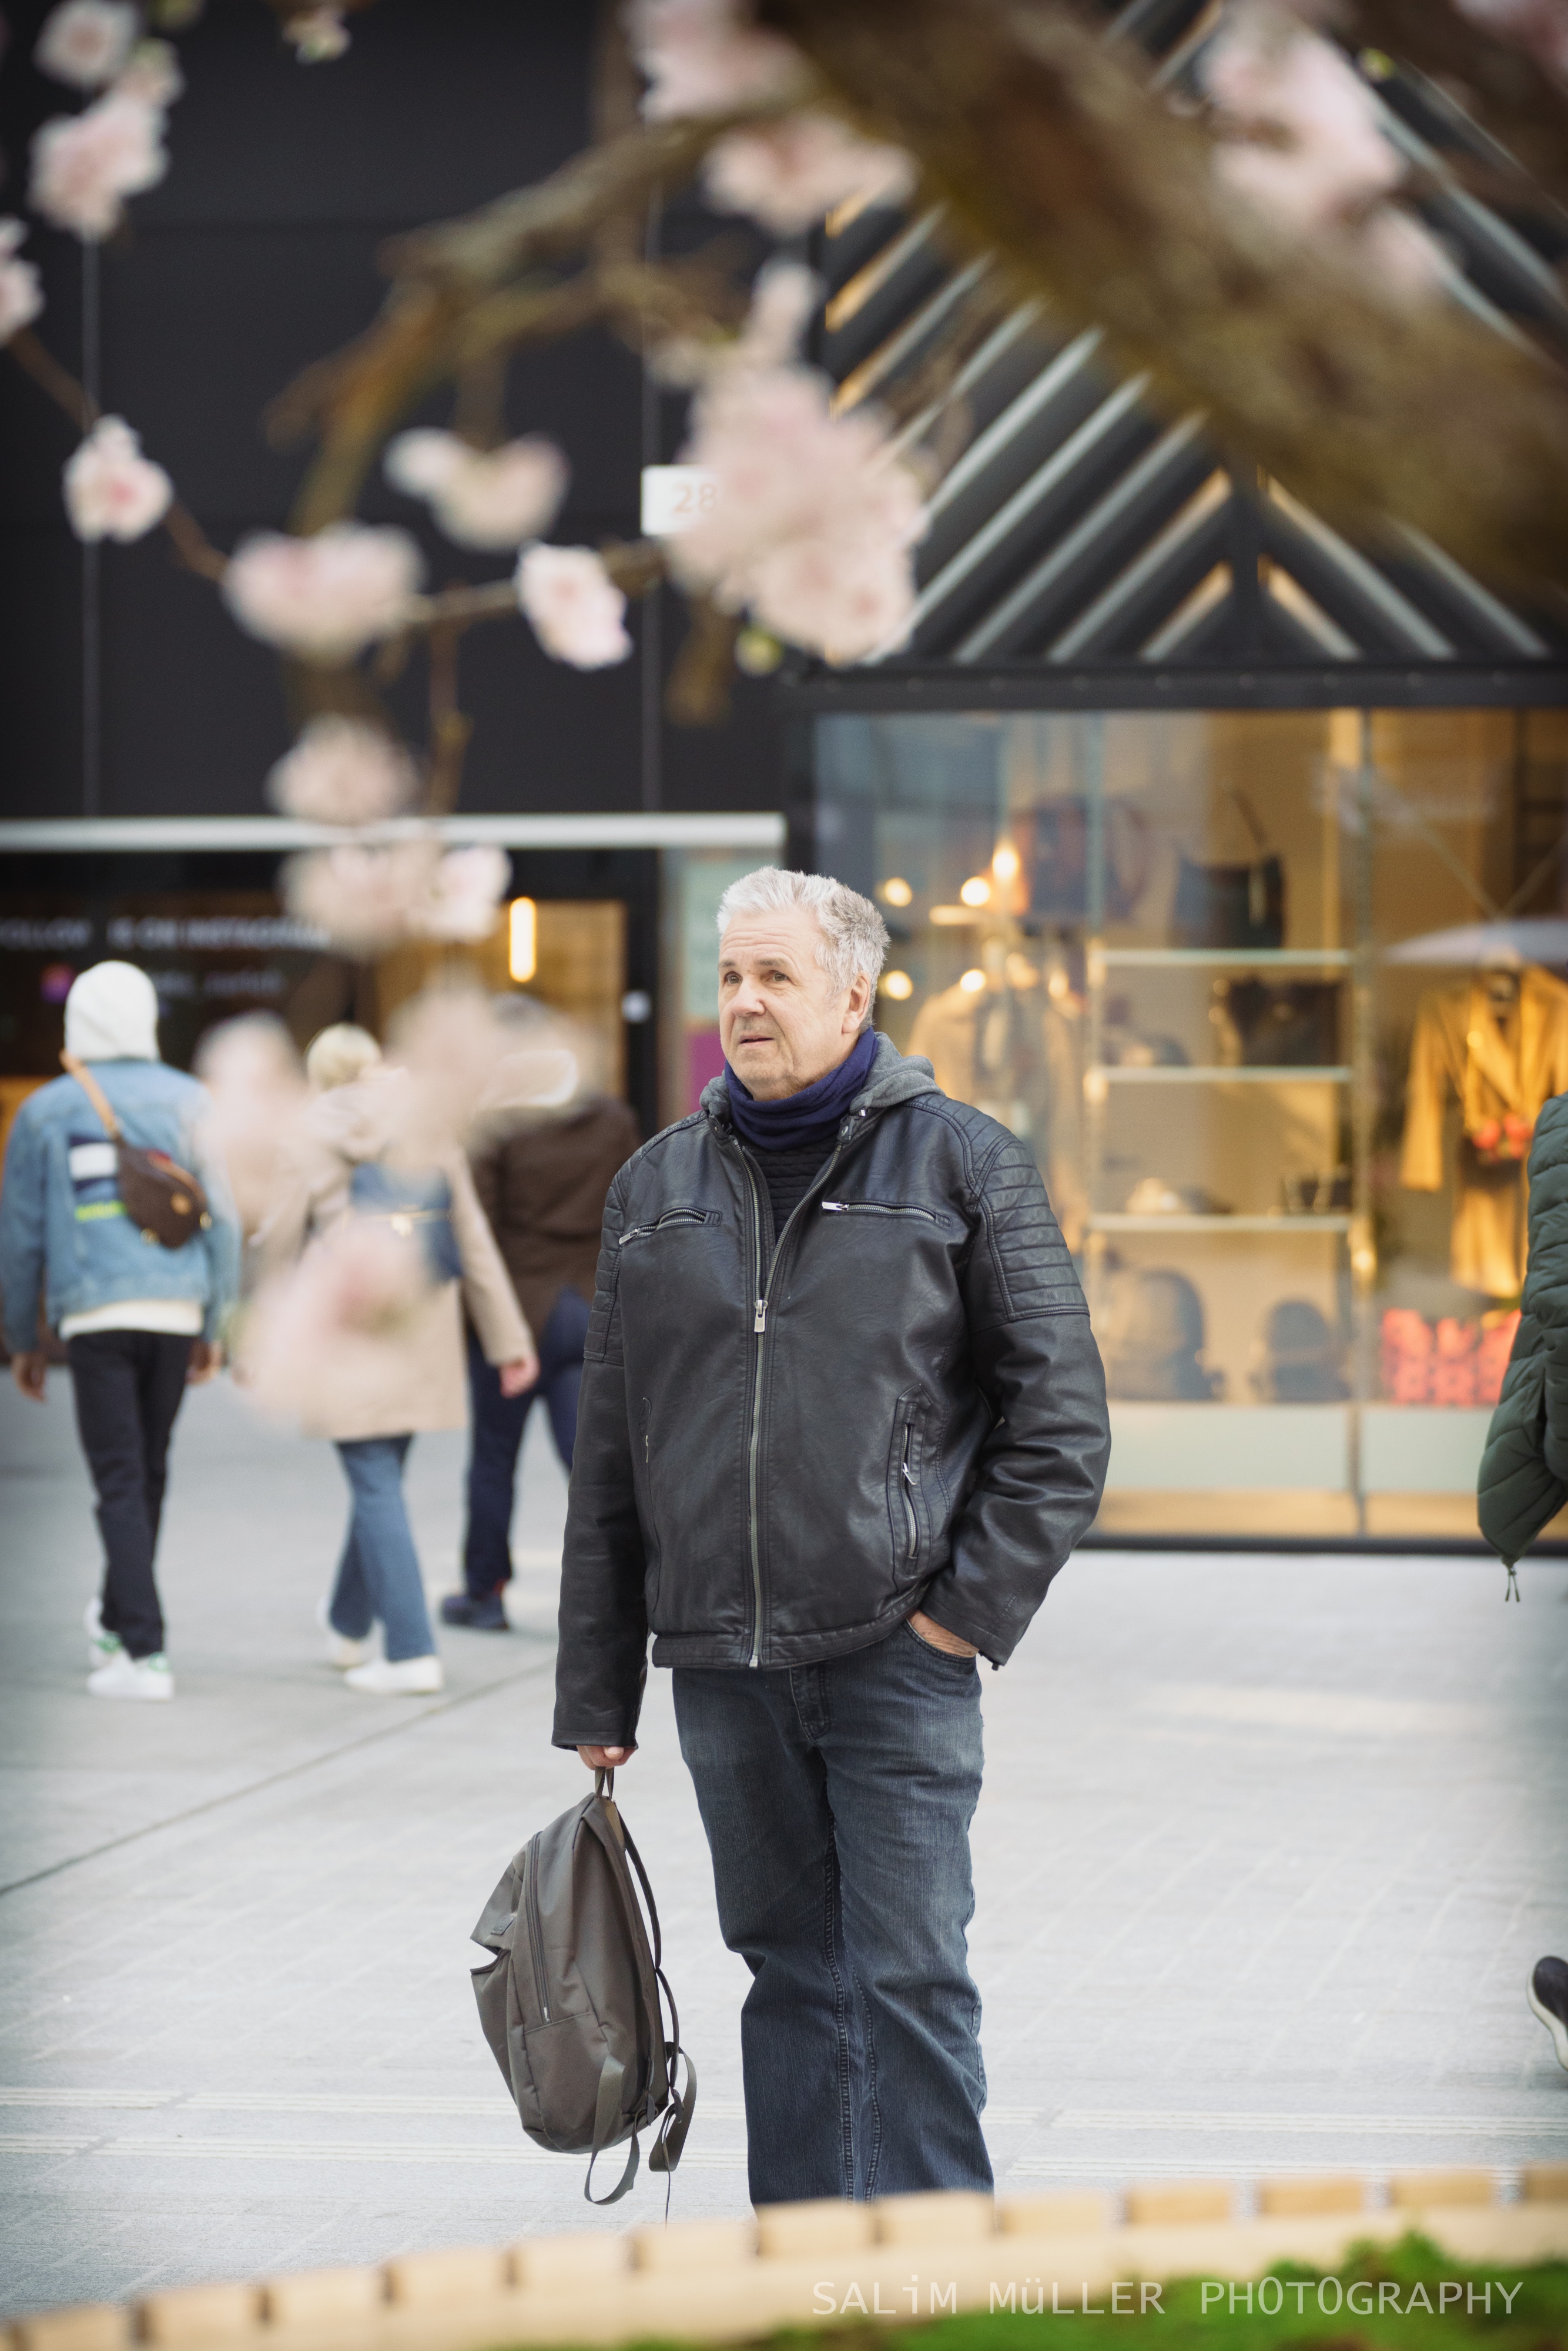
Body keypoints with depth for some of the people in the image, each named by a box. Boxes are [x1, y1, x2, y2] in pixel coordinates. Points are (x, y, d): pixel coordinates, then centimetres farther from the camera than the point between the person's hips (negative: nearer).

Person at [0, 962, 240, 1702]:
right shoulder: (186, 1101, 6)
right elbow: (222, 1218, 5)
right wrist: (215, 1327, 13)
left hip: (93, 1316, -2)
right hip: (174, 1311, 2)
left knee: (121, 1481, -2)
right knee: (148, 1472, 16)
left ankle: (143, 1653, -10)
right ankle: (116, 1618, 31)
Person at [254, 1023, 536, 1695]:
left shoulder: (312, 1144, -2)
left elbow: (277, 1249, 1)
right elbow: (475, 1243, 7)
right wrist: (510, 1341, 9)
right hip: (423, 1341, 4)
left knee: (377, 1486, -4)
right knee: (379, 1480, 18)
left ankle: (411, 1653, -10)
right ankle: (349, 1627, 35)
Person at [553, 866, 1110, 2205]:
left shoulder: (961, 1163, 1)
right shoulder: (658, 1188, 12)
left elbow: (1060, 1408, 0)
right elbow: (610, 1457, 14)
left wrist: (977, 1603, -8)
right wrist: (596, 1694, 11)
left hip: (895, 1656, -4)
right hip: (722, 1666, 4)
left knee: (910, 1980, -5)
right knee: (788, 1970, 11)